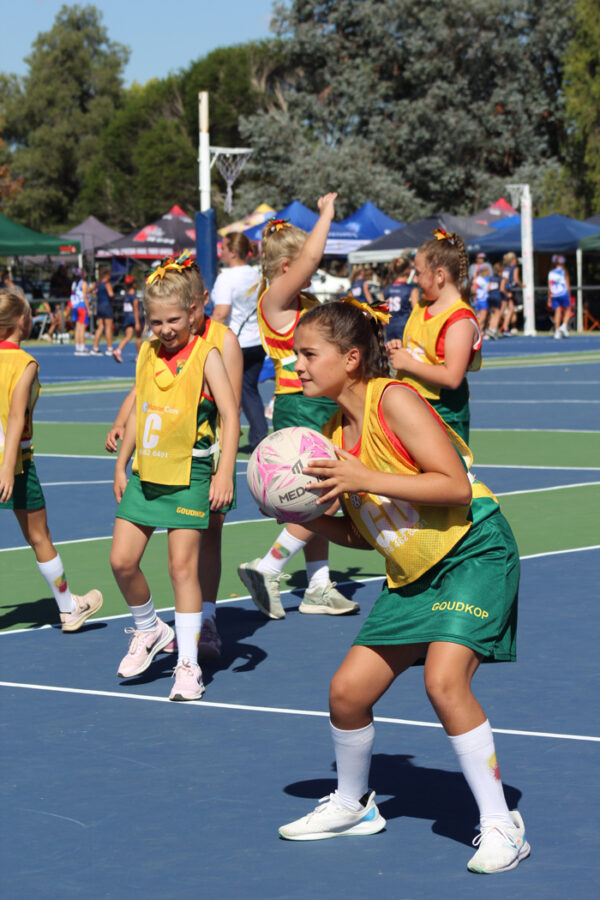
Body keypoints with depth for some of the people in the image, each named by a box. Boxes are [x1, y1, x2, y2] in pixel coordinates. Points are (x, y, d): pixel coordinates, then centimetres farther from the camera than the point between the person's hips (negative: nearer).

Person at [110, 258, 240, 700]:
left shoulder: (206, 355, -10)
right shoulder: (147, 354, 7)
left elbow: (230, 415, -14)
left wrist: (225, 472, -22)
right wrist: (121, 465, 18)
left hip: (189, 474, -5)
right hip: (145, 471, 5)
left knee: (183, 567, -6)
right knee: (122, 561, 2)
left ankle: (188, 664, 0)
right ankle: (149, 631, 27)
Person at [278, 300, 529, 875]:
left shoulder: (393, 400, -16)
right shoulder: (335, 434, 7)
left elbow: (456, 485, -24)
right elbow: (361, 535, 14)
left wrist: (363, 478, -26)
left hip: (474, 553, -8)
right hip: (412, 577, 8)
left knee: (444, 680, -26)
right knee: (347, 690, 6)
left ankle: (500, 824, -14)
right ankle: (353, 806, 32)